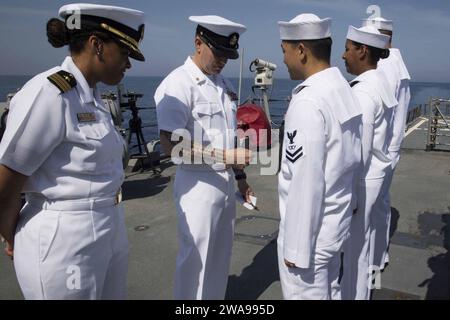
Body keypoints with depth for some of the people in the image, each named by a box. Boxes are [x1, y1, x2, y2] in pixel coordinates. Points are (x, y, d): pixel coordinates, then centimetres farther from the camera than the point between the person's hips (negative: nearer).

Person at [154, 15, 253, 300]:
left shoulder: (223, 83, 9)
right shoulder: (178, 84, -14)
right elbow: (171, 144, -21)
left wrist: (240, 176, 14)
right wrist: (225, 157, -24)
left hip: (225, 182, 7)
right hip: (198, 185, -7)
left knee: (221, 254, 19)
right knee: (196, 257, 6)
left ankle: (216, 296, 39)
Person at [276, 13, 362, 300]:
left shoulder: (308, 103, -23)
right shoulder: (345, 90, 3)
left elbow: (306, 183, -23)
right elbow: (352, 160, 8)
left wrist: (296, 247, -15)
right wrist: (348, 202, 17)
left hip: (310, 230, -8)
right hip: (336, 222, 8)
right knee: (329, 292, 23)